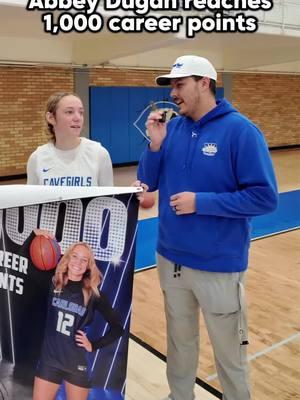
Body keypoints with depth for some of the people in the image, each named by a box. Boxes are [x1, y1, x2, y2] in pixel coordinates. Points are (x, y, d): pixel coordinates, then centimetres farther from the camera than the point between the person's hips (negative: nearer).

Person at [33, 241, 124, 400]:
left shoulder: (93, 294, -6)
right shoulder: (53, 283, -3)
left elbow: (117, 328, 0)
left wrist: (94, 345, -4)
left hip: (77, 363, -1)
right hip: (49, 359, 1)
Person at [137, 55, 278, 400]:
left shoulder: (240, 130, -14)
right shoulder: (172, 128, 2)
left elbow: (264, 197, -17)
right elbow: (148, 183, 5)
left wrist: (200, 202, -21)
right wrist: (155, 144, -11)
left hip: (219, 266, -5)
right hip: (171, 260, 5)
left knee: (229, 353, 13)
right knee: (180, 342, 23)